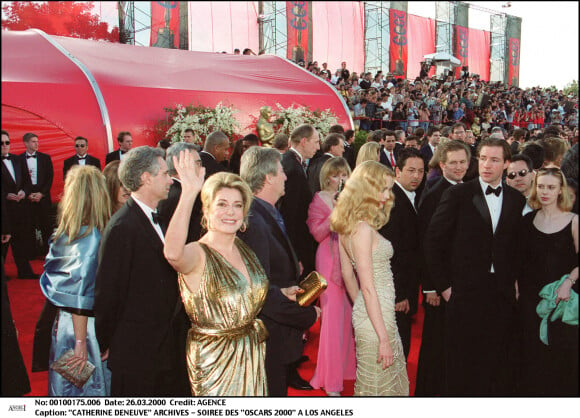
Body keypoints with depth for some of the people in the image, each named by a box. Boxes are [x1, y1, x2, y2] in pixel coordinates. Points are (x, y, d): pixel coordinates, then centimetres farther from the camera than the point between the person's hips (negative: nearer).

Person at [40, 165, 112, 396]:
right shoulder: (91, 237, -13)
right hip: (86, 327, -4)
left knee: (68, 386, 15)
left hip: (61, 323, 4)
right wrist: (81, 342, -5)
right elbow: (82, 293, -11)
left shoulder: (61, 234, -3)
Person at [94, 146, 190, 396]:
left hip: (168, 345, 8)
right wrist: (106, 344, -7)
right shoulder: (122, 227, -20)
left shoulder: (156, 218, 9)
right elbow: (108, 291, -16)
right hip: (137, 349, -8)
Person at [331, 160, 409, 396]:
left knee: (394, 380, 21)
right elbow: (367, 287, -22)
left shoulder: (347, 226, 7)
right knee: (378, 386, 5)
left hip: (365, 312, 9)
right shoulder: (363, 229, -21)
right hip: (376, 316, -9)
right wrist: (384, 337, -19)